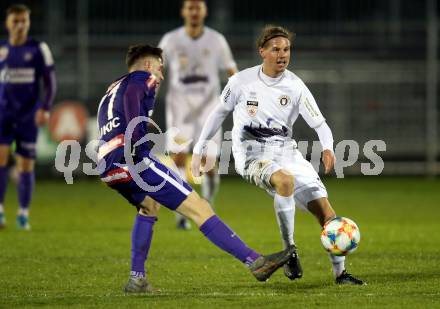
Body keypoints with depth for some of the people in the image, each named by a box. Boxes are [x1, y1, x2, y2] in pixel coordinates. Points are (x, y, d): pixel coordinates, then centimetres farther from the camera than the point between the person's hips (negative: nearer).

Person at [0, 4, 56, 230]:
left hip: (28, 116, -1)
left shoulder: (38, 49, 0)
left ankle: (23, 215, 10)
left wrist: (45, 109, -12)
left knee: (26, 165, 0)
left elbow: (50, 83, 1)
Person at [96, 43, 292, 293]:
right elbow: (131, 97, -13)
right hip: (133, 161, -8)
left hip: (107, 168, 9)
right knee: (198, 208, -8)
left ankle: (137, 279, 25)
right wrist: (139, 149, -17)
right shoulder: (141, 79, 9)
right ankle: (256, 262, -13)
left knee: (149, 205, 36)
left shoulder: (111, 90, 33)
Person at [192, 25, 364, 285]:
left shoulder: (295, 86, -2)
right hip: (252, 155, -3)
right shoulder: (242, 81, -4)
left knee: (325, 209, -8)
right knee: (285, 180, -37)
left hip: (286, 153, 3)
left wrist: (328, 149, -23)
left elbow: (320, 124, -2)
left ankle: (340, 272, 4)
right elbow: (219, 113, 10)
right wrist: (199, 151, 11)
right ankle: (290, 251, -25)